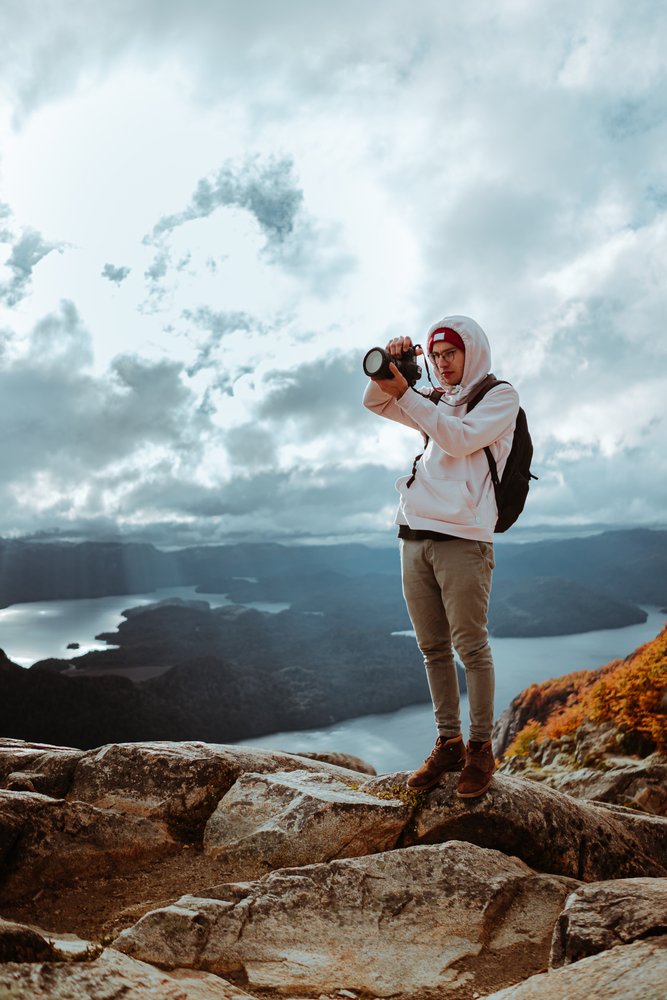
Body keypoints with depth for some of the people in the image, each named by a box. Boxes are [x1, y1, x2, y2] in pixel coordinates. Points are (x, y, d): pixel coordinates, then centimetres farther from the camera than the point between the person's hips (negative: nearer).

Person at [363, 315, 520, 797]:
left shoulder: (501, 395, 5)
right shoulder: (435, 401, 24)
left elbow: (461, 438, -11)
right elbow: (375, 403, 20)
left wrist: (404, 393, -13)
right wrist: (389, 366, 1)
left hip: (462, 536, -6)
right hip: (415, 535, 6)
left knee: (471, 646, -3)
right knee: (433, 647, 7)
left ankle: (481, 749, 8)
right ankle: (448, 743, 16)